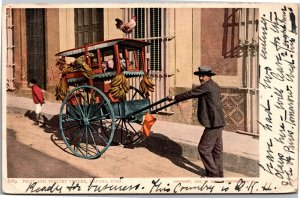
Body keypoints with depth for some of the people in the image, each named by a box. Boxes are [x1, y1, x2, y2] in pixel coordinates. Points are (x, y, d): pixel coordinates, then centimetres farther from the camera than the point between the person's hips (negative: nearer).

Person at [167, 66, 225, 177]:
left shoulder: (206, 86, -13)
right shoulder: (215, 86, 17)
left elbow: (190, 94, -10)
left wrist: (174, 98, 1)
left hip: (213, 123, -10)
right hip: (217, 122, 11)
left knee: (204, 148, -3)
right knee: (216, 149, 15)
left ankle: (213, 174, 4)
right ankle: (219, 174, 24)